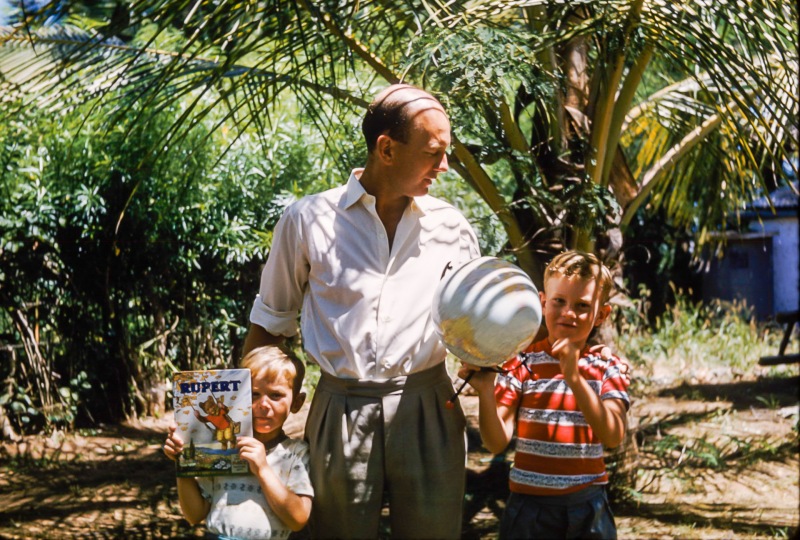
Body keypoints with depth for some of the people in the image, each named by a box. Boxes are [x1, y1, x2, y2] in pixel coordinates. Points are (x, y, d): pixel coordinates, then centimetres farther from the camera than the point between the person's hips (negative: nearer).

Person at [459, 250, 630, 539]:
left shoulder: (608, 368, 1)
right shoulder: (522, 362, -1)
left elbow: (613, 436, -16)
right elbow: (497, 442, -7)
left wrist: (574, 376, -25)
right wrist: (484, 391, -23)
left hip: (588, 505, 1)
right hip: (530, 505, -1)